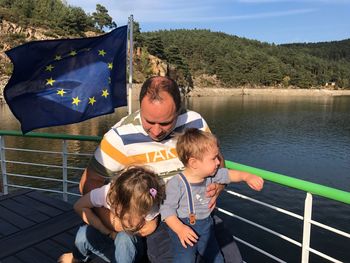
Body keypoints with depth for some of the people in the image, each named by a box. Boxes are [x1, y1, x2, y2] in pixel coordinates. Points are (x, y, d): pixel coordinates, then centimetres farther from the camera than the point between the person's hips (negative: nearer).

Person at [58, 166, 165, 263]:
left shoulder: (149, 207, -32)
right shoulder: (107, 192, -29)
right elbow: (79, 206, -15)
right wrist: (105, 230, -23)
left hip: (133, 248, -2)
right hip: (108, 237, 3)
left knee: (124, 238, -36)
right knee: (84, 233, -26)